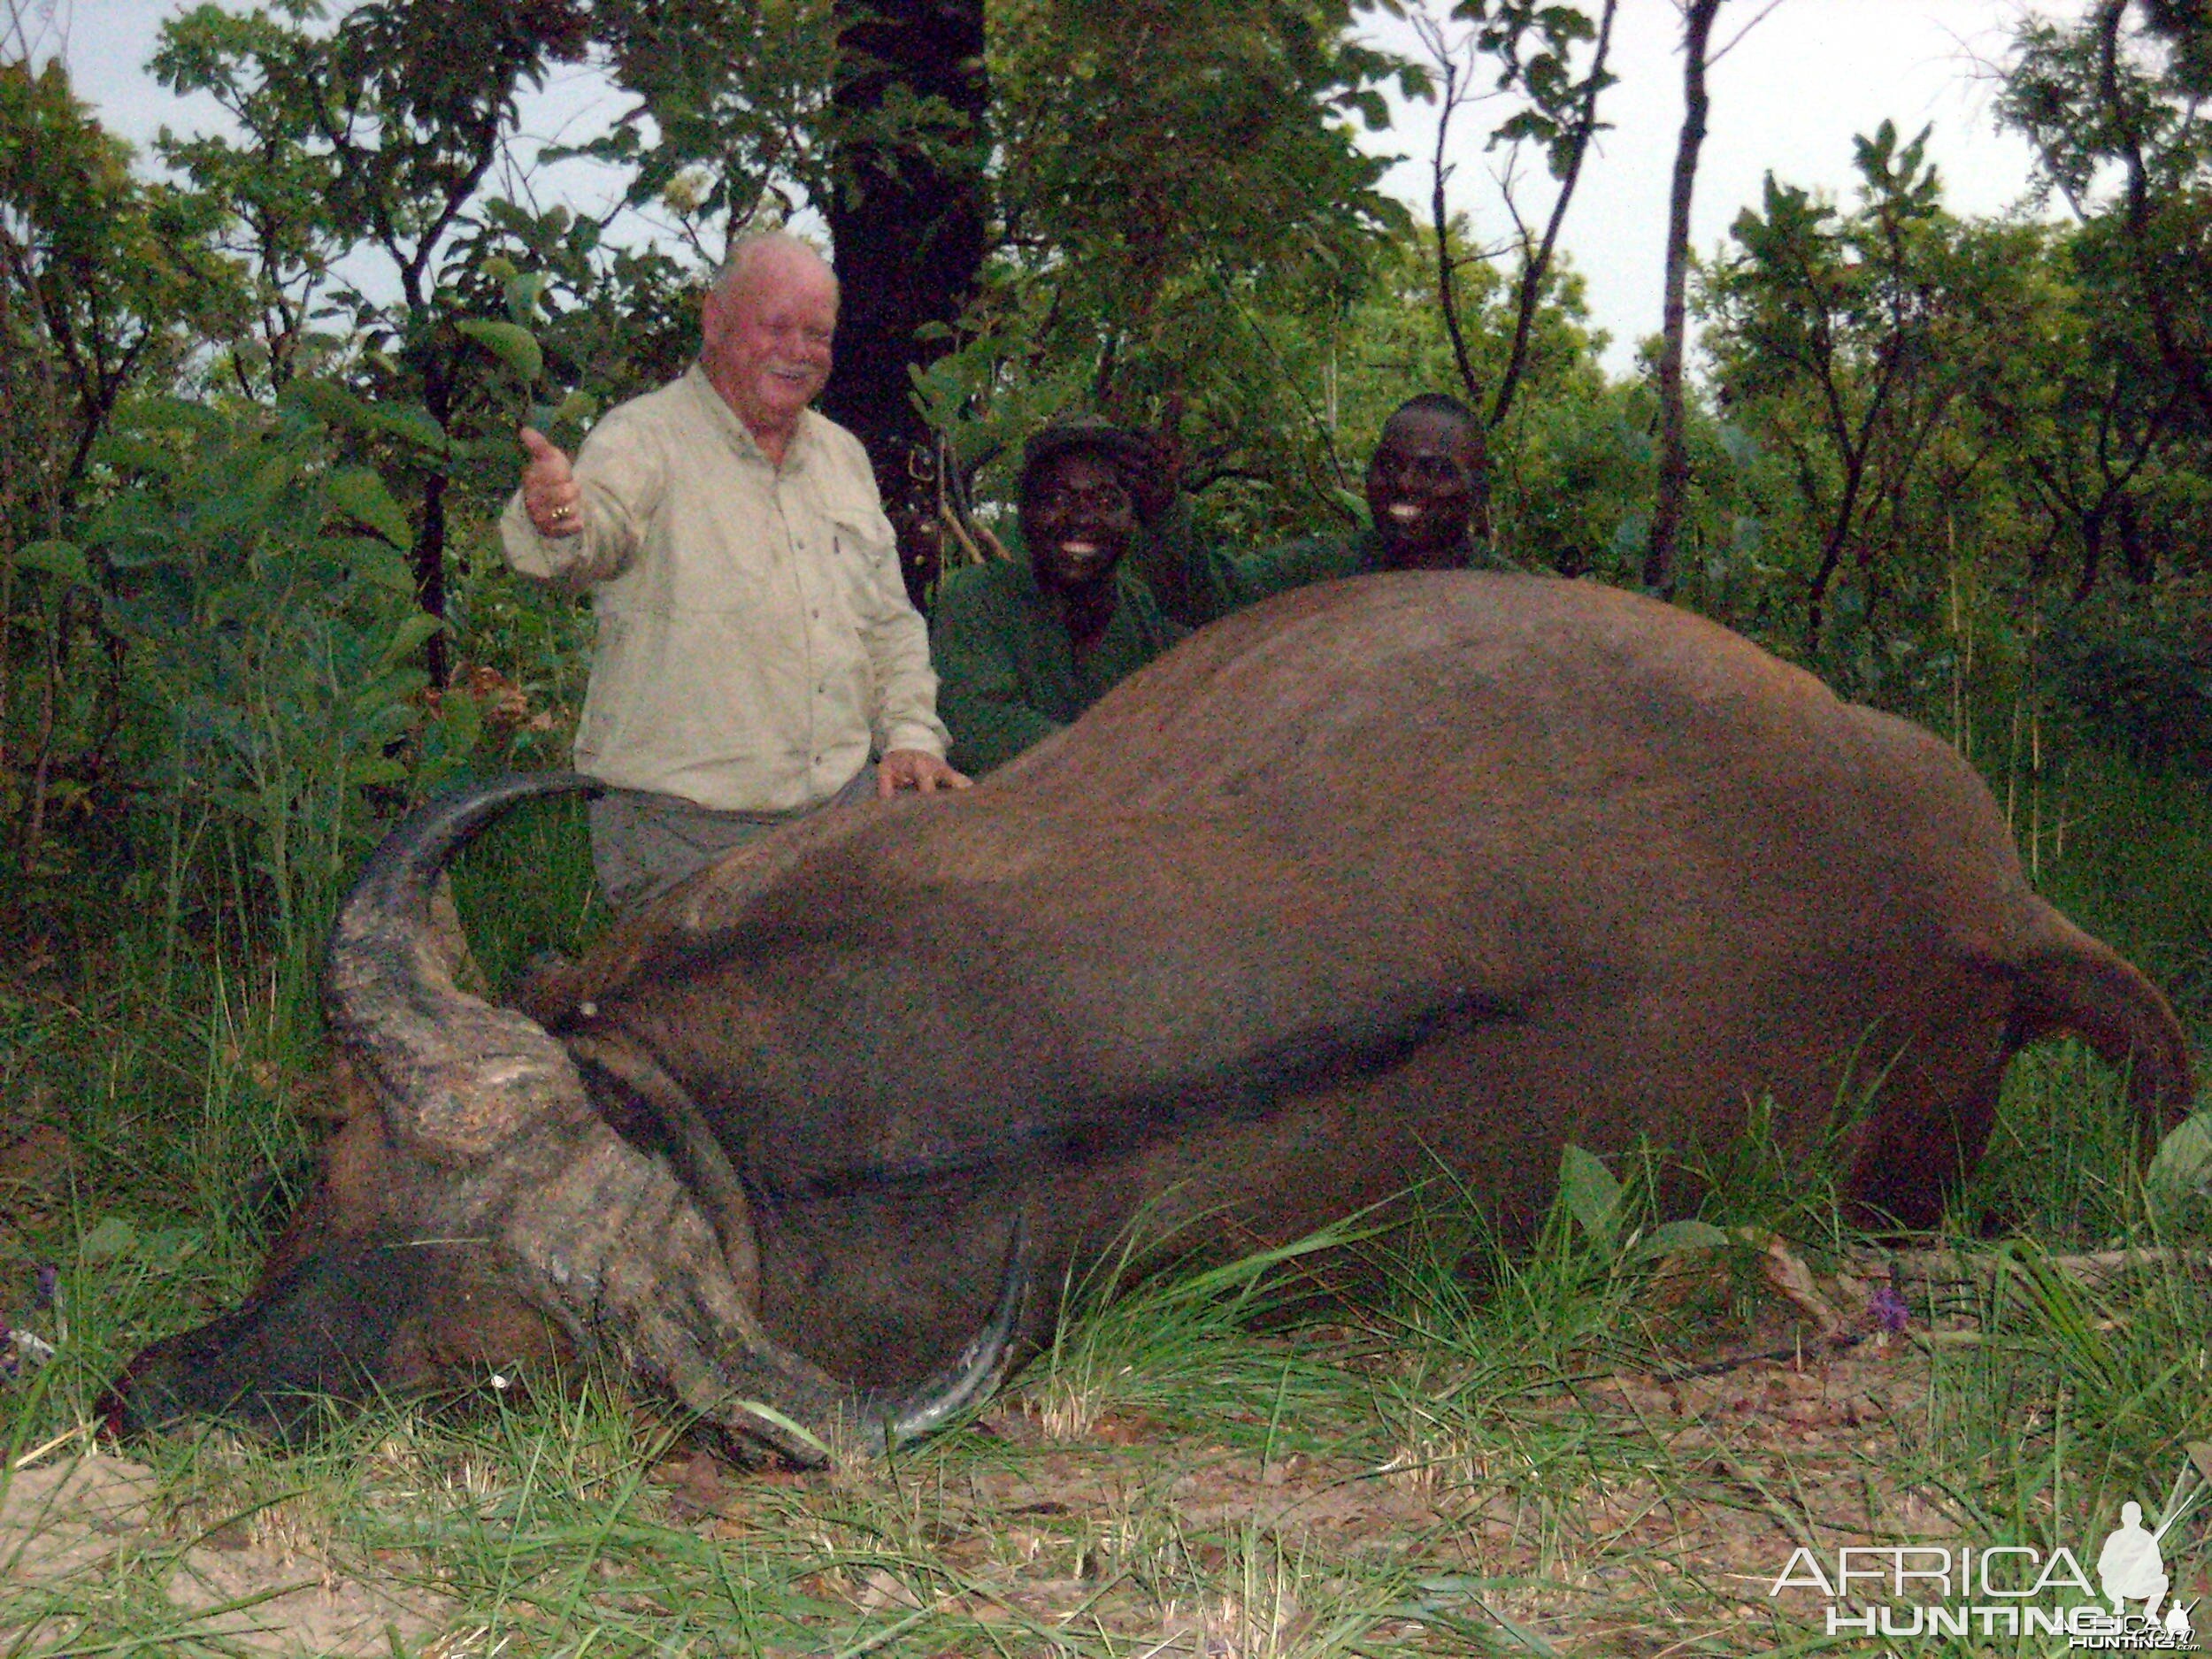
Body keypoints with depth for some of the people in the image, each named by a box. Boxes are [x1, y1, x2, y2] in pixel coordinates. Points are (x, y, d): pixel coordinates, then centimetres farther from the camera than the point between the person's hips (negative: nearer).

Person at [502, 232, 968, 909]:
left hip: (844, 805, 6)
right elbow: (598, 532, -26)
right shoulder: (644, 438, -5)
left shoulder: (842, 454, 16)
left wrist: (910, 735, 7)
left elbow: (890, 623, 21)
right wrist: (557, 523, -50)